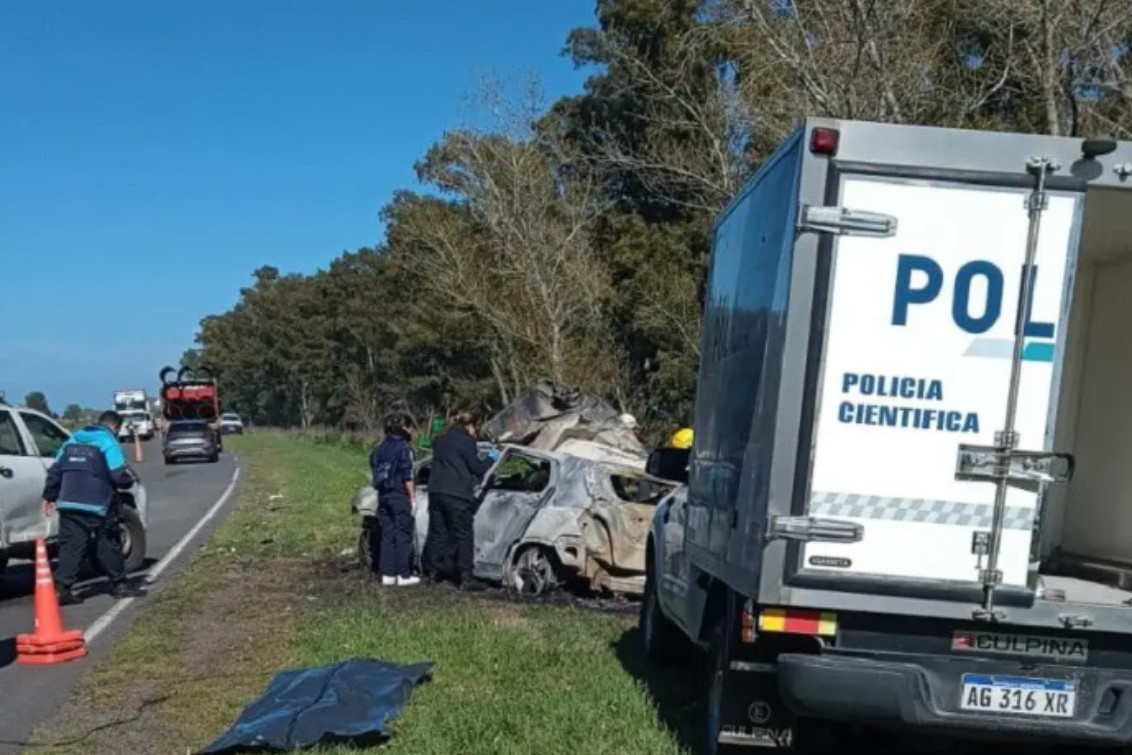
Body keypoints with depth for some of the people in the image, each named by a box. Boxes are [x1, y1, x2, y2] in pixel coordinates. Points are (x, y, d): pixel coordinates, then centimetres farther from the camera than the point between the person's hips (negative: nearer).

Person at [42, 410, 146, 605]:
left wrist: (49, 496, 25)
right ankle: (118, 585, 20)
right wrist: (130, 479, 10)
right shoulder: (108, 442, -6)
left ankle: (61, 588, -8)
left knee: (70, 546, 3)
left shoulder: (73, 441, 15)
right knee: (108, 545, 9)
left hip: (69, 503, 5)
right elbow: (119, 474, -13)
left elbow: (55, 470, 17)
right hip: (96, 505, -5)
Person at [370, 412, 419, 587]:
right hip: (400, 496, -7)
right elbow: (407, 476, -14)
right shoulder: (403, 447, -11)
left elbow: (375, 472, 16)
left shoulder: (379, 449, 11)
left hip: (383, 496, 7)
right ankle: (404, 575, -2)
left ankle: (387, 574, 11)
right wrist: (413, 497, -10)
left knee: (387, 535, 11)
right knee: (403, 536, -2)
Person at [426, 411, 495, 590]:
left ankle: (435, 572, 19)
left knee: (438, 533, 14)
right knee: (464, 537, -3)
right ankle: (465, 578, -7)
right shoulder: (466, 441, -6)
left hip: (436, 492, 7)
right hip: (456, 495, -7)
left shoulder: (441, 441, 17)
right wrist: (491, 459, 12)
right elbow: (477, 469, -5)